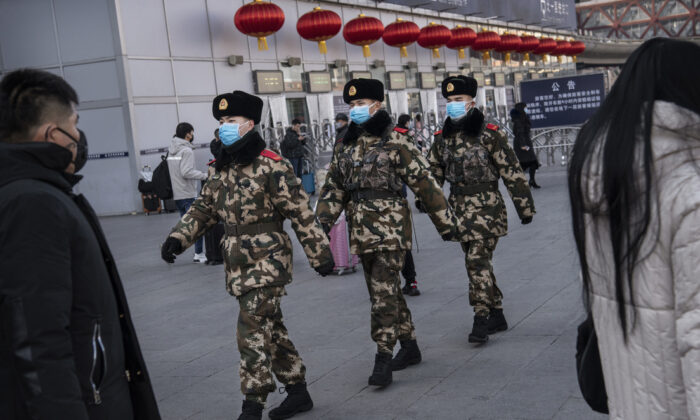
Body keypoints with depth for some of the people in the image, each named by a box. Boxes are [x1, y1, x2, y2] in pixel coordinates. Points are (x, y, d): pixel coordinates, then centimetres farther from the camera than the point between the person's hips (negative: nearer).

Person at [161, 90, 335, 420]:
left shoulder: (270, 166, -13)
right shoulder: (222, 169, 10)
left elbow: (301, 214, -12)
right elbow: (203, 209, 15)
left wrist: (320, 254, -10)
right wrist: (178, 238, 0)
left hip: (267, 262, -8)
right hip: (239, 265, 8)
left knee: (253, 333, -10)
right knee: (271, 329, 15)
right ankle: (298, 391, 28)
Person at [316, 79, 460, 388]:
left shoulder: (395, 142, -7)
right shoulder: (346, 146, 12)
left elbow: (424, 183, -5)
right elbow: (334, 187, 15)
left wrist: (446, 222, -4)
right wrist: (323, 220, 3)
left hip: (389, 227, -7)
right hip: (361, 231, 7)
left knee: (384, 292, -10)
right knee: (385, 291, 14)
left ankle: (383, 359, -4)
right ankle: (409, 347, 28)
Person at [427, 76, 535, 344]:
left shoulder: (489, 134, -10)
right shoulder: (443, 137, 7)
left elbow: (511, 171, -8)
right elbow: (434, 170, 17)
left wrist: (525, 207, -7)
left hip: (486, 206, -6)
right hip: (459, 208, 7)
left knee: (477, 260, -14)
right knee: (478, 262, 12)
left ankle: (481, 320, -9)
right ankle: (497, 316, 23)